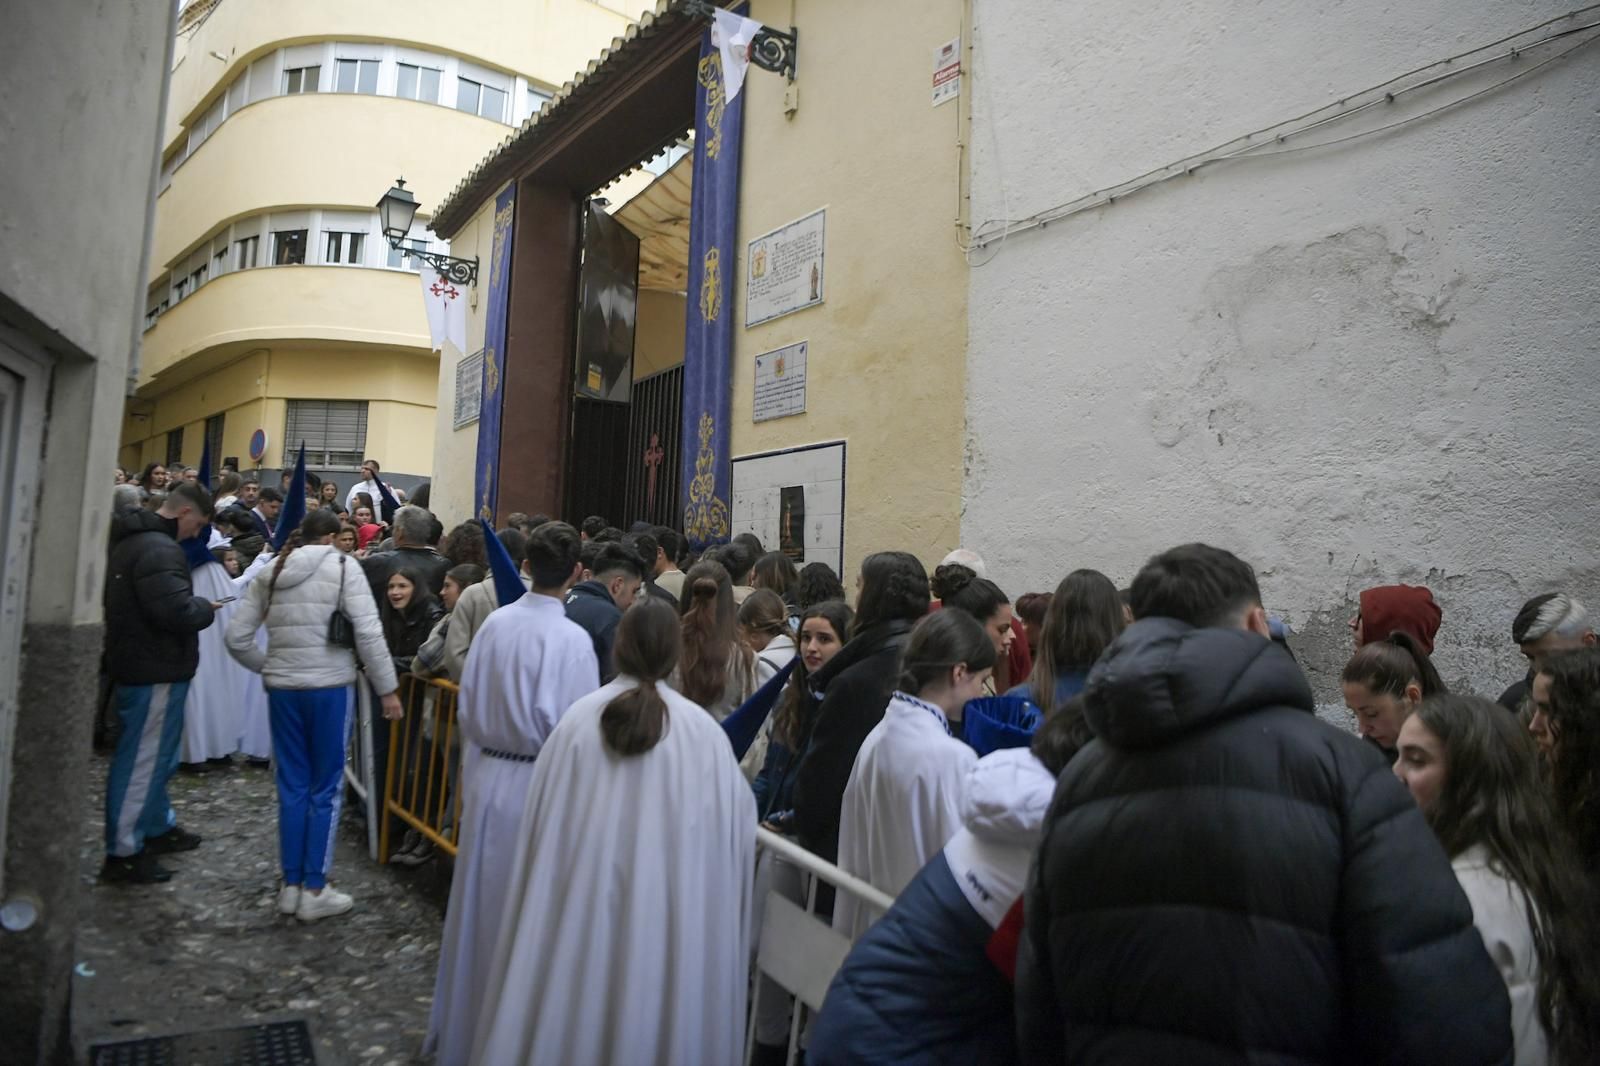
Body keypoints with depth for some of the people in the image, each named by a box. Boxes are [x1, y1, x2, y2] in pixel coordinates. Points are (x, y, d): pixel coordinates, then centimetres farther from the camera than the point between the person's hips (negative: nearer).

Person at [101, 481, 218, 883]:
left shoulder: (132, 539, 12)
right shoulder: (159, 549, -22)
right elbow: (177, 611, -31)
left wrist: (195, 606, 9)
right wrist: (206, 608, -12)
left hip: (141, 665, 11)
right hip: (154, 671, -11)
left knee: (156, 755, 22)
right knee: (142, 760, -1)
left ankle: (157, 827, 35)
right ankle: (122, 853, 8)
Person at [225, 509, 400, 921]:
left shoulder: (270, 572, 7)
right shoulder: (343, 567, -7)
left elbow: (236, 636, 6)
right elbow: (368, 633, -13)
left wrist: (269, 666, 19)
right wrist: (387, 689, -8)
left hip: (282, 687, 5)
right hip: (330, 686, -4)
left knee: (292, 786, 14)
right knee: (326, 788, 6)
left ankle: (291, 885, 22)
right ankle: (314, 890, 11)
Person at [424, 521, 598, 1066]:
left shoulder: (494, 623, -3)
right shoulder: (572, 639, -19)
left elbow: (467, 708, 6)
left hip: (488, 778, 6)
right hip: (539, 787, -6)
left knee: (480, 908, 21)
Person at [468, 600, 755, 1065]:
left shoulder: (579, 718, -7)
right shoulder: (702, 730, -10)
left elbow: (544, 818, 1)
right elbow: (737, 817, -2)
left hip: (581, 899, 1)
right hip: (668, 909, -1)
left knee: (572, 1001, 19)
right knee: (653, 1009, 16)